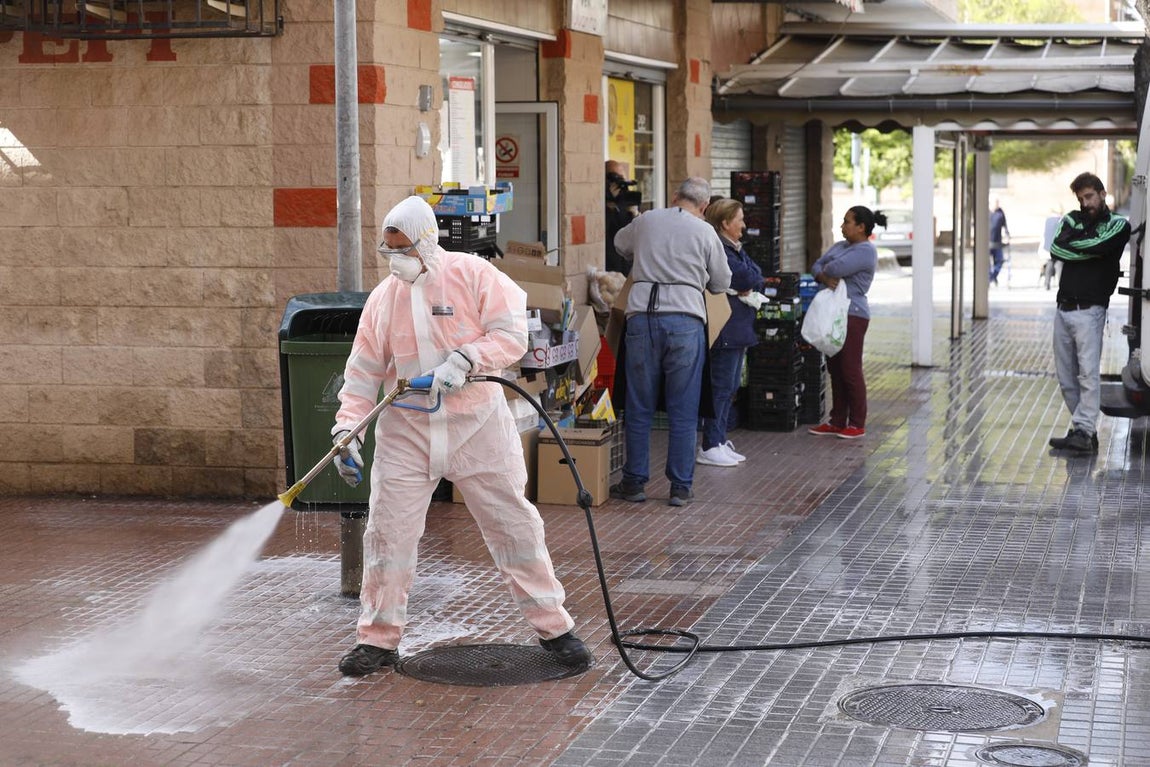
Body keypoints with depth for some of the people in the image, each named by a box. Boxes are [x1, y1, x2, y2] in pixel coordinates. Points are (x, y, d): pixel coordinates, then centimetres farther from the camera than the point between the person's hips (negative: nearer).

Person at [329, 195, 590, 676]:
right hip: (406, 430, 3)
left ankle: (553, 628, 14)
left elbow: (511, 334, -12)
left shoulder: (474, 275, -6)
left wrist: (463, 359, -25)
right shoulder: (382, 298, 5)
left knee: (513, 525, 2)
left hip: (477, 422, -3)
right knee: (387, 532, 1)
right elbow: (363, 372, 6)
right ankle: (378, 638, 13)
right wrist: (347, 428, -5)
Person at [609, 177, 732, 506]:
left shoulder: (645, 221, 10)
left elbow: (620, 243, 31)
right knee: (683, 412, 5)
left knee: (638, 408, 9)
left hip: (642, 316, 2)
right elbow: (721, 283, 13)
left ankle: (634, 482, 14)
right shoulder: (705, 233, 3)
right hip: (686, 320, -2)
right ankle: (680, 487, 8)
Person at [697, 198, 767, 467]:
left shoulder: (735, 248, 18)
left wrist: (749, 286, -8)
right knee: (721, 386, -7)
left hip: (739, 328, 11)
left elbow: (757, 276, 10)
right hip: (725, 330, -11)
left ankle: (719, 441, 19)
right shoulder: (719, 250, -16)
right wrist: (752, 283, -1)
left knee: (729, 386, 13)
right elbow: (748, 279, -20)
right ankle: (709, 447, -3)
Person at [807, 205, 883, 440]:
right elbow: (817, 266, 11)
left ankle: (857, 424, 4)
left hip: (852, 315, -9)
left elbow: (836, 268, -22)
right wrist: (824, 277, -10)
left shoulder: (866, 251, -12)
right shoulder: (840, 245, 16)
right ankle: (838, 422, 17)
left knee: (850, 370, -4)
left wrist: (827, 270, 0)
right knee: (835, 369, 11)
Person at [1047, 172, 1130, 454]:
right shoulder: (1072, 220, 18)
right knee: (1066, 377, 5)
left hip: (1089, 311, -6)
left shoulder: (1118, 225, 5)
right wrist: (1087, 249, -7)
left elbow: (1100, 245, -15)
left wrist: (1073, 242, 0)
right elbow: (1056, 250, 0)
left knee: (1088, 373, -13)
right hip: (1063, 310, 6)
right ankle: (1083, 429, 11)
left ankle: (1084, 432, -18)